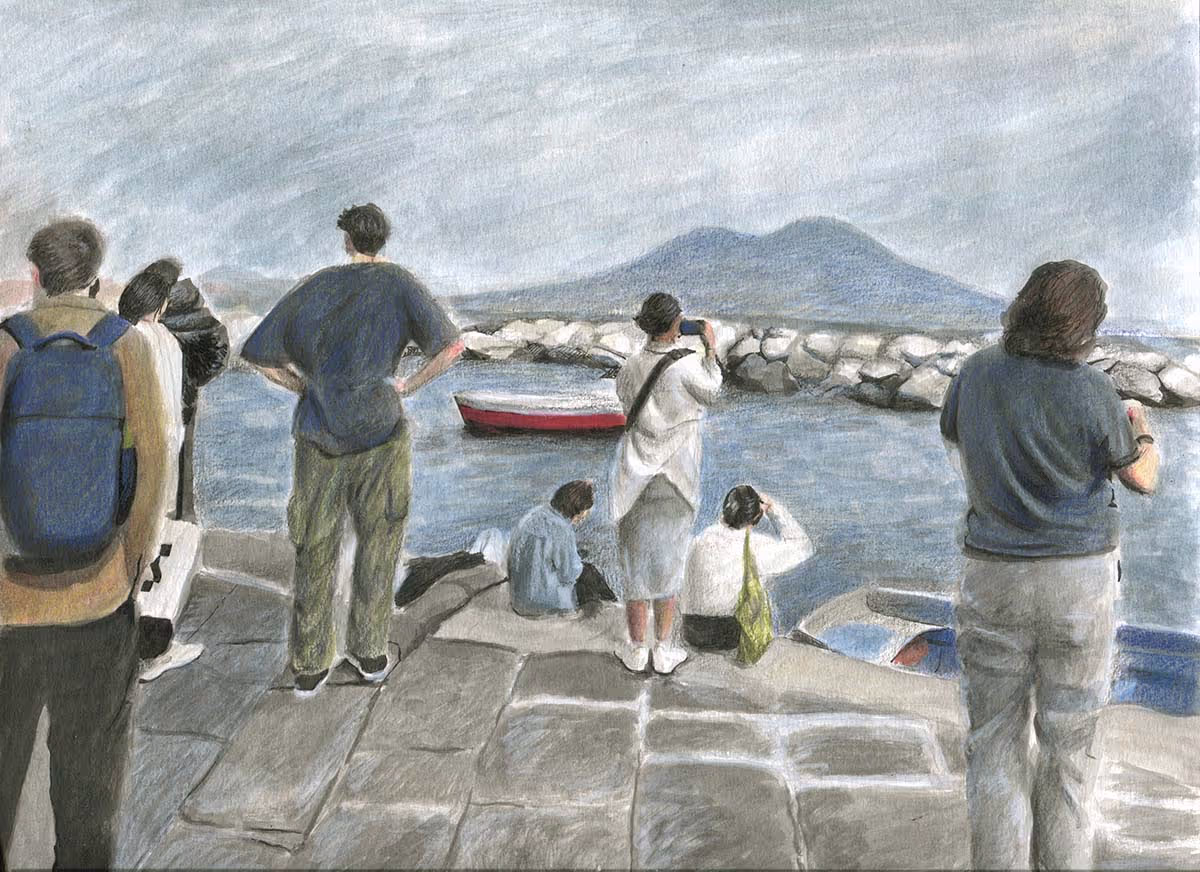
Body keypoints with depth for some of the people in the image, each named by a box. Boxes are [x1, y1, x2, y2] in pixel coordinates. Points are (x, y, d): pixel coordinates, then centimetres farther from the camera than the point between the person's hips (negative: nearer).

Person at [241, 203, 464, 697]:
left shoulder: (313, 289, 7)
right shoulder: (400, 285, -2)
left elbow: (257, 354, 7)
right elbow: (451, 346, -15)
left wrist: (306, 388, 12)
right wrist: (409, 386, -2)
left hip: (318, 435, 3)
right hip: (378, 432, -2)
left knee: (315, 549, 12)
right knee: (378, 543, 14)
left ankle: (309, 665, 18)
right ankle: (368, 651, 23)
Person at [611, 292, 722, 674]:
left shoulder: (629, 369, -7)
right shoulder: (688, 366, -17)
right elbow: (711, 392, 3)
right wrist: (711, 347, 15)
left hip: (635, 479, 2)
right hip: (676, 481, -2)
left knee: (635, 561, 12)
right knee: (669, 562, 12)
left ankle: (636, 650, 20)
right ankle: (664, 650, 20)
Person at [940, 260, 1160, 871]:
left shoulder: (975, 374, -6)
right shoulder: (1091, 392, -14)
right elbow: (1140, 479, 2)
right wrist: (1143, 430, 24)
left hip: (994, 578, 2)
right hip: (1079, 579, -1)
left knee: (995, 739, 11)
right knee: (1066, 740, 13)